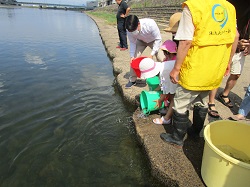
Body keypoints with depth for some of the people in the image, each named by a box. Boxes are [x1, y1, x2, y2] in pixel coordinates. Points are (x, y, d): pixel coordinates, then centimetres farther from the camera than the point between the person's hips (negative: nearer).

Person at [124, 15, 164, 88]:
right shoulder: (129, 30, -30)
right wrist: (132, 56, -24)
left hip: (153, 40, -2)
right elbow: (132, 43, -14)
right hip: (141, 41, 2)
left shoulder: (150, 24, -41)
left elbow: (158, 39, -28)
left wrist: (152, 54, -32)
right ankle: (132, 80, 5)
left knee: (161, 59, -13)